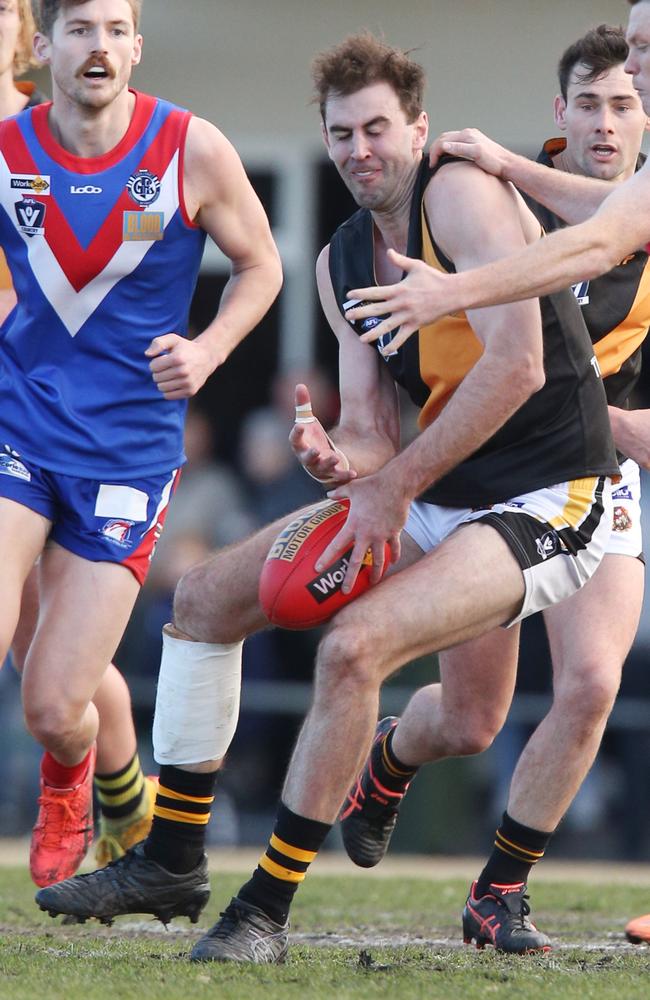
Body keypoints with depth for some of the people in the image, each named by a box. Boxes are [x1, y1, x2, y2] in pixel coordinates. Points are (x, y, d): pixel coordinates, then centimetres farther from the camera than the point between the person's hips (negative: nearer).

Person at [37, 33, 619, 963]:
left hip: (543, 505, -9)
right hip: (433, 496, 9)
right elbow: (373, 428, 5)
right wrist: (341, 460, -20)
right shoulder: (340, 261, 9)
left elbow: (517, 364, -26)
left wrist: (396, 483, -23)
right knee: (206, 595, 6)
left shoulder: (462, 194, -16)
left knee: (355, 643, -30)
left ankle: (267, 911, -17)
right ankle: (169, 861, 15)